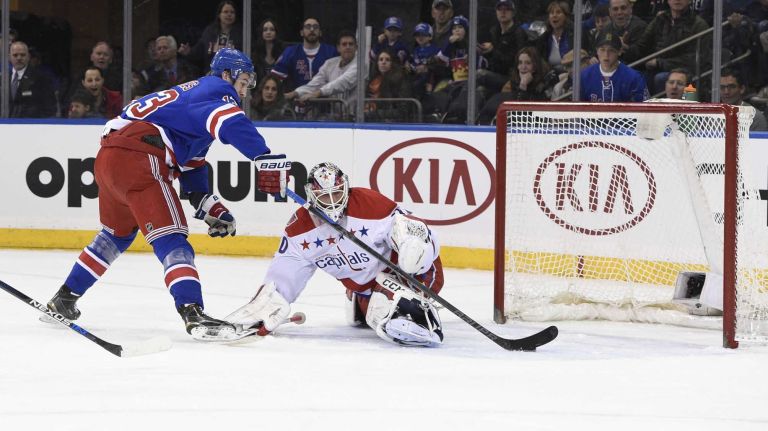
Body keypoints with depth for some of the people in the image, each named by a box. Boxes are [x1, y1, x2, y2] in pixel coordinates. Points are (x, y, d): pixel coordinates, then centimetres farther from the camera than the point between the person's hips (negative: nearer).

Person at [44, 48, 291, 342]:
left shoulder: (192, 95, 32)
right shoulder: (216, 90, 2)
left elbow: (190, 167, 31)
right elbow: (233, 124, -23)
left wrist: (209, 207, 23)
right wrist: (266, 159, -33)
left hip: (107, 158, 10)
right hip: (137, 160, -10)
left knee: (117, 233, 29)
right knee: (170, 237, -15)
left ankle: (64, 299, 37)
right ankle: (193, 314, -29)